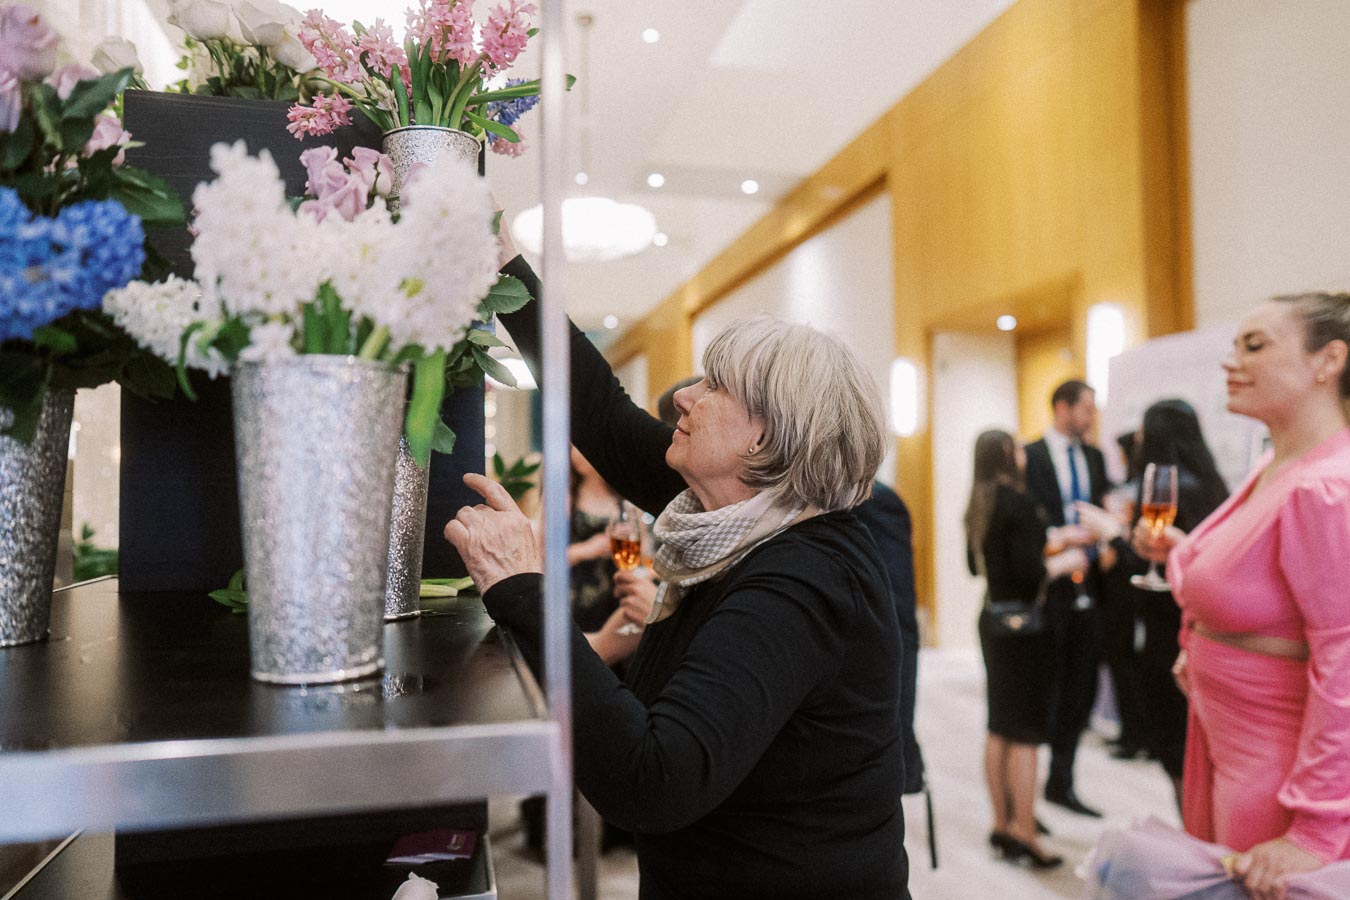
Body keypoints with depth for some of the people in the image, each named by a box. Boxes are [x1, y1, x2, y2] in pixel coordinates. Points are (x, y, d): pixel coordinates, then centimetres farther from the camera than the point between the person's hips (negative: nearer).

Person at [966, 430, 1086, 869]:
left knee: (999, 728, 14)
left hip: (994, 620, 8)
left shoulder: (978, 506, 7)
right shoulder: (1019, 503, -17)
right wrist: (1064, 562, -6)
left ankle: (1002, 824, 24)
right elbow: (1029, 571, -22)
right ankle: (1024, 835, 7)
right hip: (1024, 625, -8)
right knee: (1025, 732, 0)